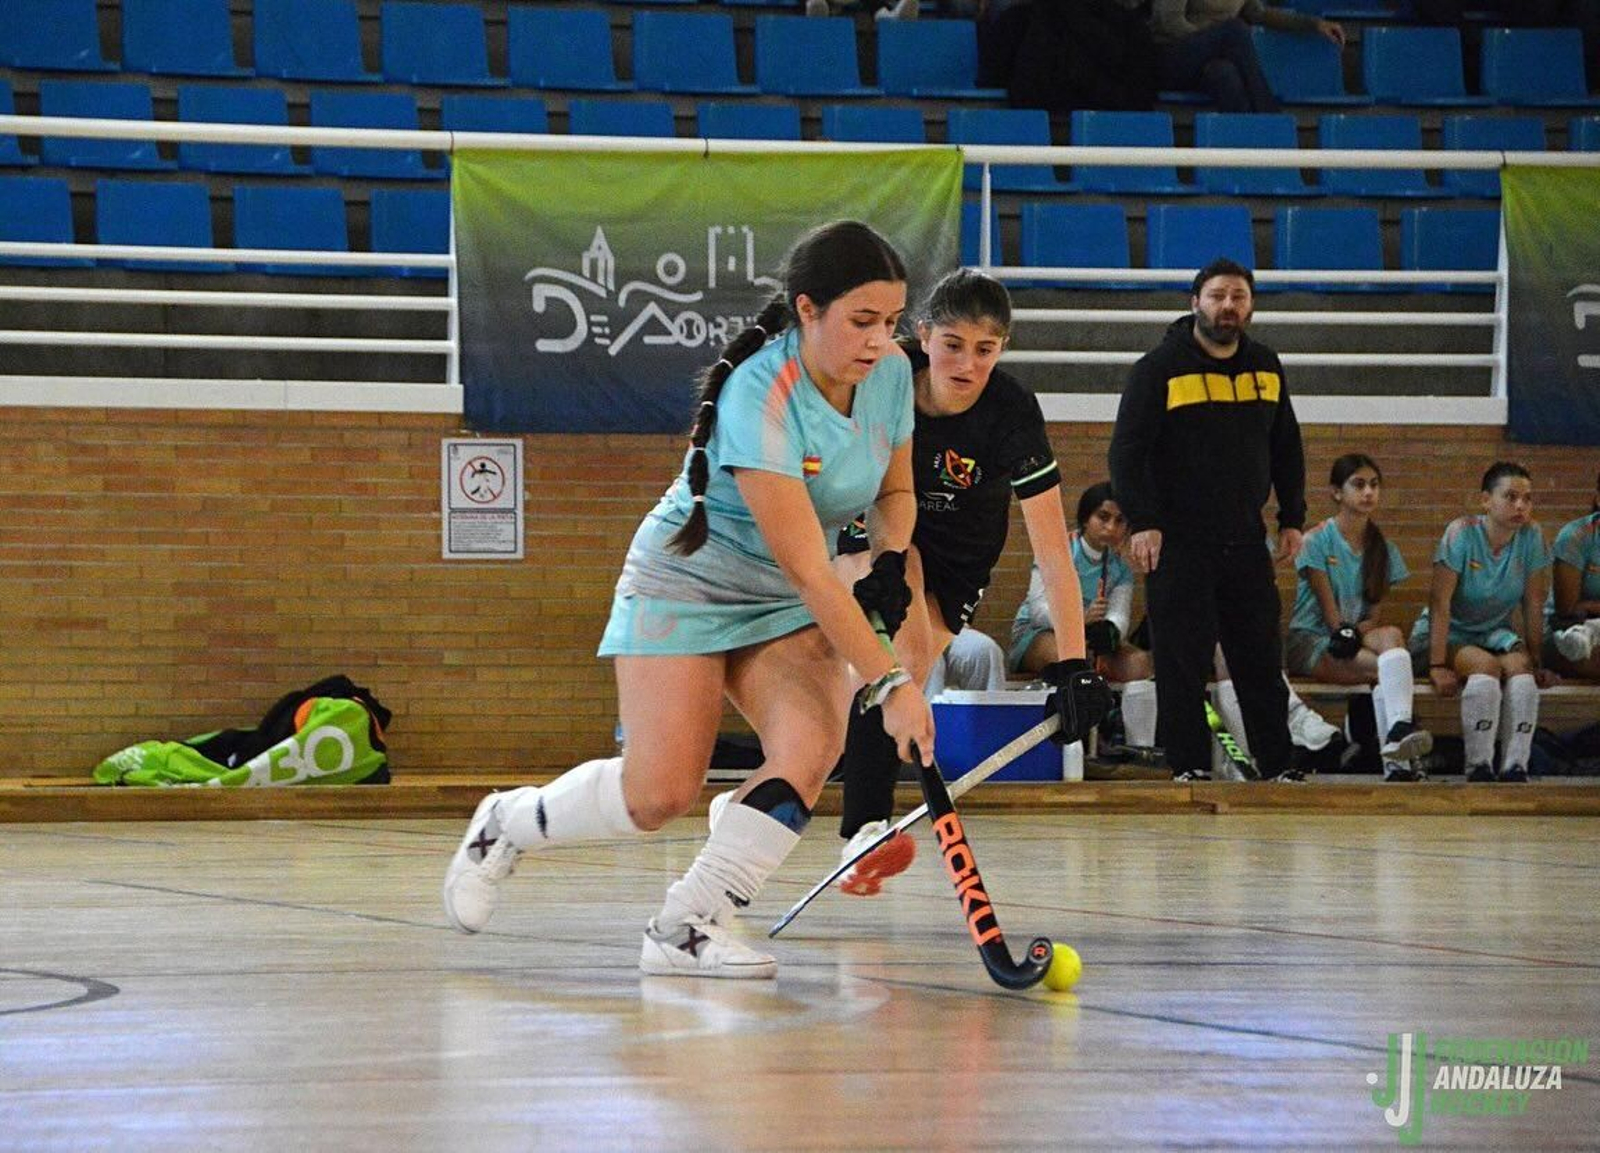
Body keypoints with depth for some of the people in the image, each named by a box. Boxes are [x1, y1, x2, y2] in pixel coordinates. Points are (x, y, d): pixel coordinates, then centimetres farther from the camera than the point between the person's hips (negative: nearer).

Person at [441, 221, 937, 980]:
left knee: (811, 747, -21)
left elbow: (895, 492, 11)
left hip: (786, 604, 6)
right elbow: (808, 571, -33)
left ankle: (683, 928, -13)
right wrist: (890, 684, -35)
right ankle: (508, 822, 17)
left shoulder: (891, 375, -9)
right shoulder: (758, 400, -31)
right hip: (686, 584, -6)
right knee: (660, 794, -13)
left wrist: (892, 560, -11)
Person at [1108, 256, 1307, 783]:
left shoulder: (1266, 366, 10)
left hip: (1246, 542, 4)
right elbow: (1127, 450, -8)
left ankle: (1279, 764, 11)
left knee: (1261, 659, 5)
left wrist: (1292, 518, 13)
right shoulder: (1160, 368, -5)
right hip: (1178, 543, -4)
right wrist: (1141, 522, -16)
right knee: (1181, 662, -3)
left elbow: (1287, 448, 19)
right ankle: (1189, 765, 4)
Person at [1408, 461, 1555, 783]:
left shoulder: (1531, 536, -7)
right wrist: (1437, 666, -27)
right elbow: (1440, 603, -21)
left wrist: (1536, 660, -4)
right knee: (1485, 665, -32)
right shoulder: (1462, 533, -18)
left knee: (1519, 665, -28)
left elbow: (1534, 604, -1)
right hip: (1446, 634, -3)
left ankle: (1515, 766, -31)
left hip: (1495, 632, 3)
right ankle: (1478, 767, -30)